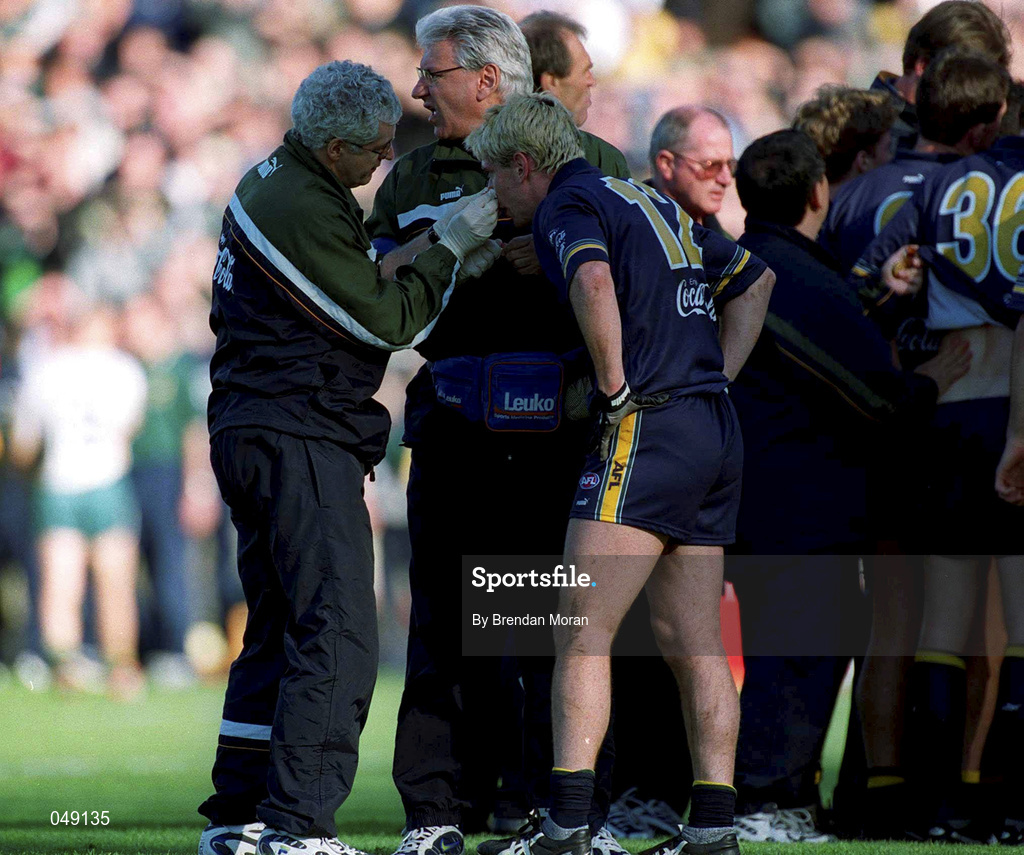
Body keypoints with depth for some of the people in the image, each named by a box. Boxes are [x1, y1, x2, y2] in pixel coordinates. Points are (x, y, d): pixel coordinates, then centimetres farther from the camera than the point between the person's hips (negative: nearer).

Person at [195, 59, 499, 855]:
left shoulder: (272, 184, 16)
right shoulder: (302, 212, -18)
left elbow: (365, 300, 20)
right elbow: (387, 323, -13)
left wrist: (447, 268, 11)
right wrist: (450, 251, -3)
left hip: (250, 432, 11)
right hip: (299, 439, -11)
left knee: (280, 631, 14)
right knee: (338, 635, -12)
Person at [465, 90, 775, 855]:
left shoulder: (567, 206, -4)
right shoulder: (654, 204, 22)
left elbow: (594, 282, -27)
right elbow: (754, 279, 31)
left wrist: (616, 387, -17)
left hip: (647, 429, -8)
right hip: (717, 434, 8)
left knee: (583, 629, -9)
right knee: (694, 641, 9)